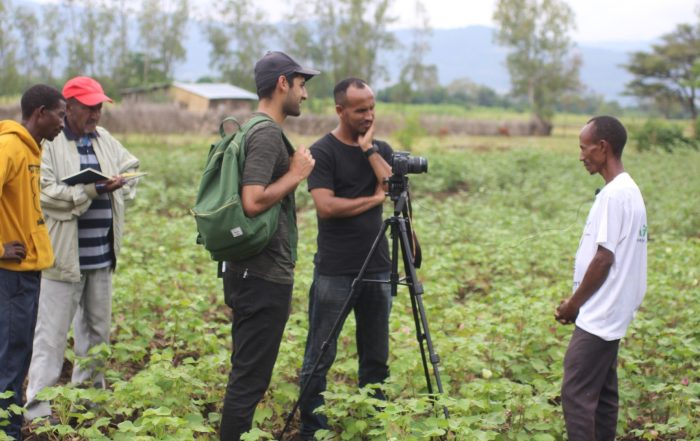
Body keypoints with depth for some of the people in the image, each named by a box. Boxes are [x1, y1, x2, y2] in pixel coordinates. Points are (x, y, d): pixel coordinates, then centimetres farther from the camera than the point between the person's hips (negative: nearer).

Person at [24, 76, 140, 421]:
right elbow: (44, 192, -20)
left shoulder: (104, 140, 12)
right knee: (52, 335, -4)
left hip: (101, 255, 7)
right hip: (64, 256, -7)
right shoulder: (49, 143, -11)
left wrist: (119, 186, 7)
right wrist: (92, 189, -20)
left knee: (96, 329, 16)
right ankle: (37, 410, 2)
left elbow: (130, 166, 28)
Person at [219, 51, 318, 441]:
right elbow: (253, 201, -26)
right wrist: (296, 174, -15)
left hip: (250, 272, 10)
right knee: (250, 379, -4)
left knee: (248, 375, 18)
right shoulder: (267, 134, -16)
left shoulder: (258, 130, 14)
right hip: (265, 276, -10)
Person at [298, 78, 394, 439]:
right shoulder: (323, 151, -5)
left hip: (377, 269, 5)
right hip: (334, 271, -5)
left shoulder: (381, 149, 12)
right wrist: (373, 199, -10)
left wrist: (369, 149, -8)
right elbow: (326, 206, -16)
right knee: (320, 357, -1)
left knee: (376, 356, 10)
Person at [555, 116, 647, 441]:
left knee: (576, 393, -8)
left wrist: (574, 303, -9)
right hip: (609, 314, 10)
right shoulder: (630, 191, 13)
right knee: (601, 393, 13)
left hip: (598, 316, -10)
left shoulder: (614, 195, -18)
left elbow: (604, 259, -20)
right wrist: (578, 301, 14)